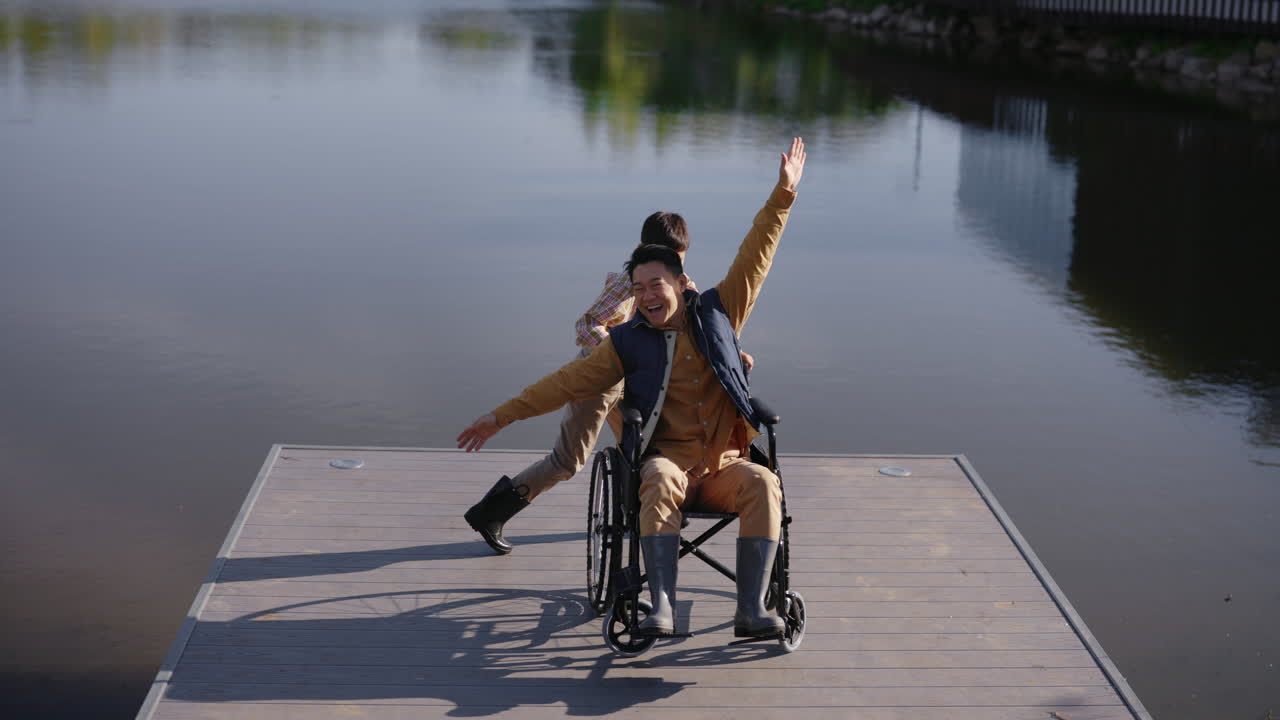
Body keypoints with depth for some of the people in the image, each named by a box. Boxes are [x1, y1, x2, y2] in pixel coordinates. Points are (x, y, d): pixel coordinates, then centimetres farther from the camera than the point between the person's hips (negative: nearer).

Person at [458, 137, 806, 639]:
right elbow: (569, 382, 6)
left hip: (723, 466, 1)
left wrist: (783, 194, 6)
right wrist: (502, 416, 3)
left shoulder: (716, 313, 11)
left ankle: (751, 610, -35)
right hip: (668, 459, -1)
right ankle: (662, 608, -47)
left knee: (763, 485, -31)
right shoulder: (628, 342, 8)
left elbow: (755, 257, 10)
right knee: (660, 483, -37)